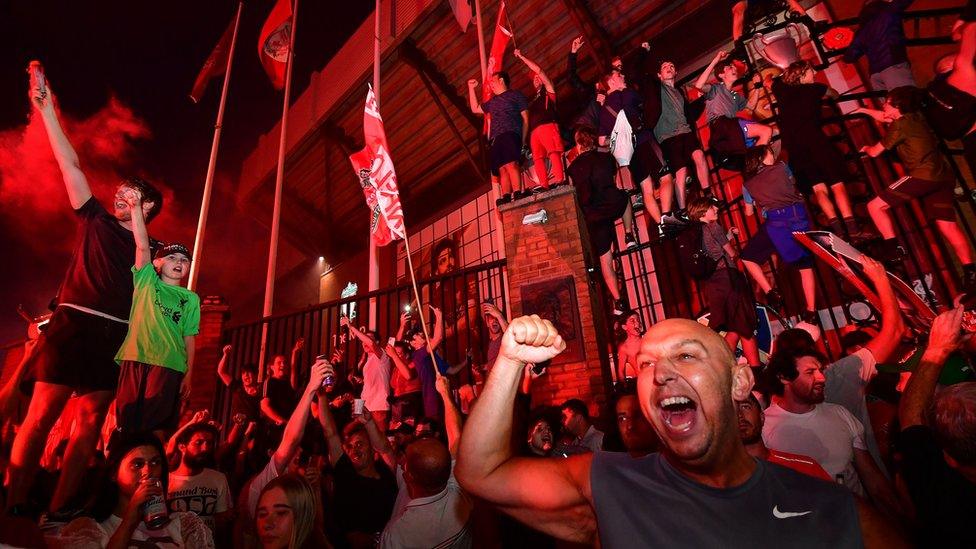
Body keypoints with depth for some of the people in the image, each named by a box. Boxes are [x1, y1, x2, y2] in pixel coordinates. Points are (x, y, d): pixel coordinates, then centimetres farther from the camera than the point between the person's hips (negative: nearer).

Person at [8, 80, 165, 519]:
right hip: (72, 324, -1)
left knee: (90, 420, 2)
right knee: (43, 412, -5)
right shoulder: (96, 221, 11)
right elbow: (69, 164, 8)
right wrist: (46, 109, 6)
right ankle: (15, 503, 2)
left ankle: (60, 508, 9)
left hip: (115, 337, 2)